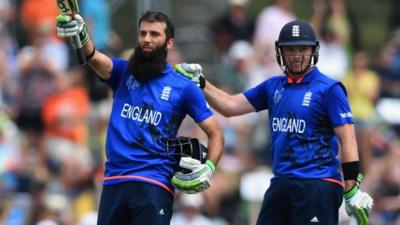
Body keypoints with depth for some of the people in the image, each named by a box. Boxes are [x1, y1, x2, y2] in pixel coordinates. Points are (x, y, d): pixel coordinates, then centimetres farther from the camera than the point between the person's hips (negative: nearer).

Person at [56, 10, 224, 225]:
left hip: (153, 185, -3)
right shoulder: (123, 72, 11)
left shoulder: (184, 87, 5)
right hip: (114, 182, 3)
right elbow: (94, 58, -10)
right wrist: (79, 34, -33)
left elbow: (215, 133, 9)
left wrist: (208, 167, -10)